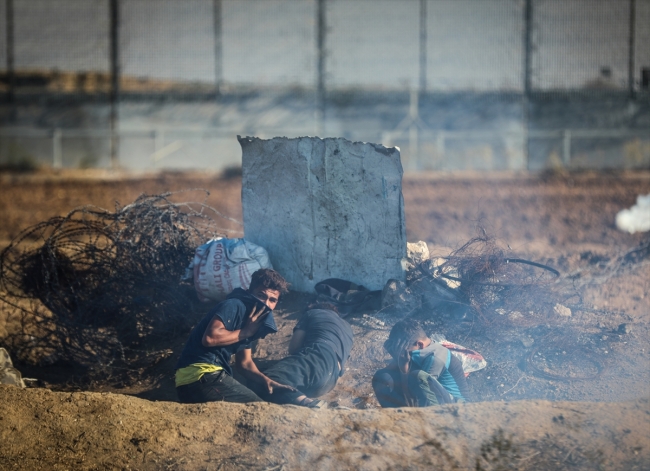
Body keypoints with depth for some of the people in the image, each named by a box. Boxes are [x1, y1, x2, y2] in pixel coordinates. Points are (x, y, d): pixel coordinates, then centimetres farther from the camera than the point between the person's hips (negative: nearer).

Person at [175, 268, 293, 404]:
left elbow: (245, 363, 19)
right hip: (201, 374, -10)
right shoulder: (234, 306, -9)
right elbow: (209, 338, -24)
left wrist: (265, 380, 0)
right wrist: (245, 332, -12)